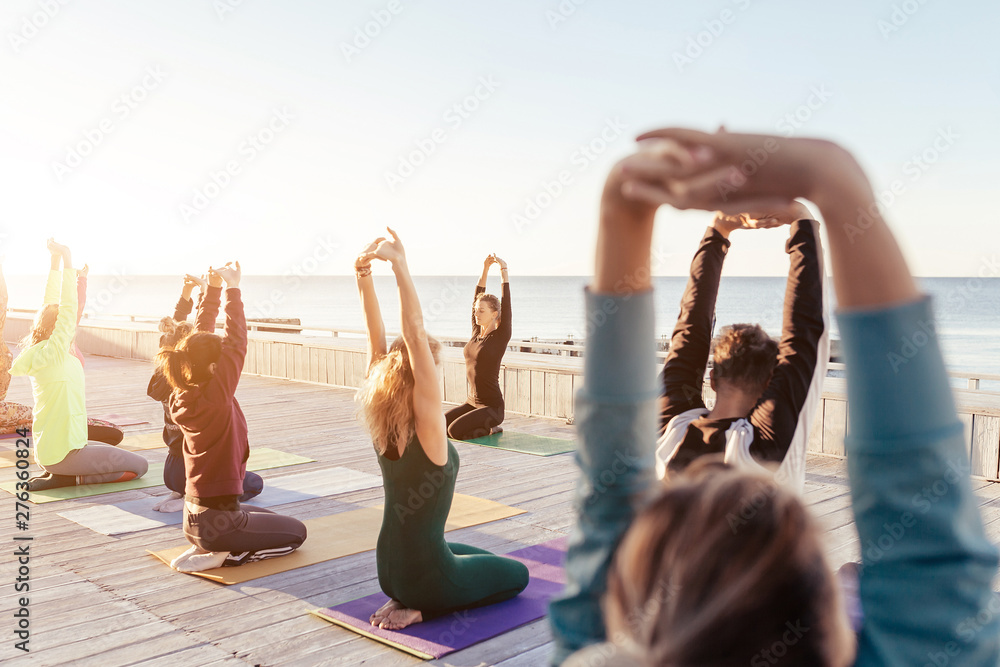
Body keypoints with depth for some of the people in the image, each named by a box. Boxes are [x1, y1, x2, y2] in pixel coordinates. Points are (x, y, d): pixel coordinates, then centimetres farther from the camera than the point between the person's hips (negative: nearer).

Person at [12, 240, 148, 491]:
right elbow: (68, 307, -21)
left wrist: (56, 260, 9)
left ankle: (57, 473, 12)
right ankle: (65, 477, -7)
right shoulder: (53, 352, -18)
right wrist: (67, 260, -19)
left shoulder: (38, 350, 5)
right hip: (63, 454, -9)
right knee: (139, 466, -3)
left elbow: (52, 305, 9)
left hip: (47, 449, 9)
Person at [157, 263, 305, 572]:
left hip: (194, 516, 9)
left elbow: (201, 337, 5)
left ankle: (204, 547, 11)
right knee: (296, 532, 10)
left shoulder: (182, 396, -1)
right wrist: (232, 288, -13)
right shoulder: (215, 396, -24)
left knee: (265, 517, 31)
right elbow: (235, 343, -20)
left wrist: (213, 289, 6)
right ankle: (220, 556, -4)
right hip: (217, 520, -9)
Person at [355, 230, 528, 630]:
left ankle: (404, 600, 10)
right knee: (517, 574, 18)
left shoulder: (381, 425, -7)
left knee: (460, 551, 36)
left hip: (388, 568, 7)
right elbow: (416, 337, -32)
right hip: (426, 576, -7)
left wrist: (364, 273, -12)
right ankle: (419, 609, -1)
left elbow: (377, 339, -9)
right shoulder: (426, 425, -24)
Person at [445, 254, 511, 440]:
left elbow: (506, 303, -16)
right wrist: (485, 269, 6)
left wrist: (504, 271, -15)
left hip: (492, 406, -7)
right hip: (472, 402, 7)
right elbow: (477, 297, 10)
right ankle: (482, 425, 12)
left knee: (455, 430, -24)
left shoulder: (500, 337, -9)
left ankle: (490, 428, 2)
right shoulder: (476, 333, 8)